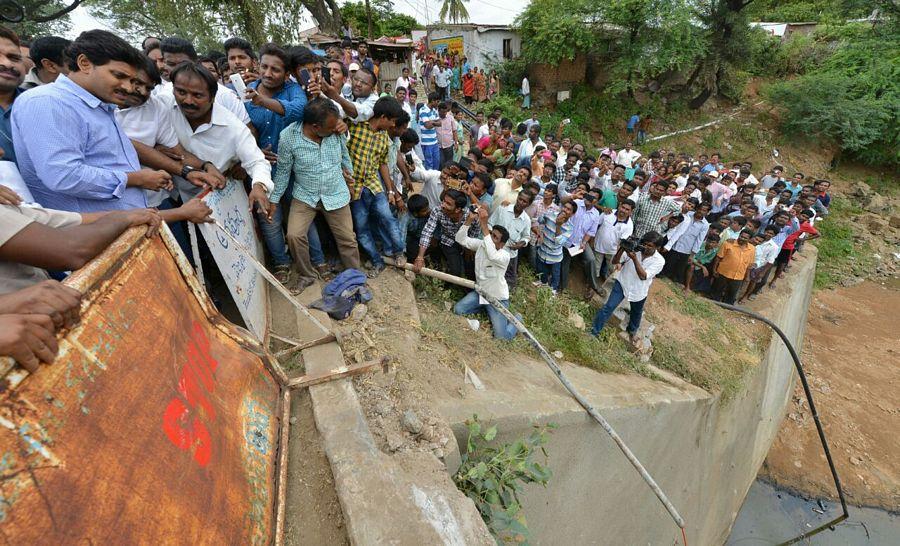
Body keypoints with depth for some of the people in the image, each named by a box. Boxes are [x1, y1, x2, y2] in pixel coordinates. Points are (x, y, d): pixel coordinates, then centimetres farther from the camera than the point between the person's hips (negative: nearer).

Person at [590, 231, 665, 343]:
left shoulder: (659, 261, -19)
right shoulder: (633, 248, -17)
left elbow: (643, 276, -29)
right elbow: (614, 261, -14)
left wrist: (634, 258, -39)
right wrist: (622, 249, -33)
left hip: (639, 291, 1)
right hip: (622, 283, 0)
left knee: (636, 314, 23)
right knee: (609, 307, -7)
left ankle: (632, 330, 54)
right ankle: (593, 330, 6)